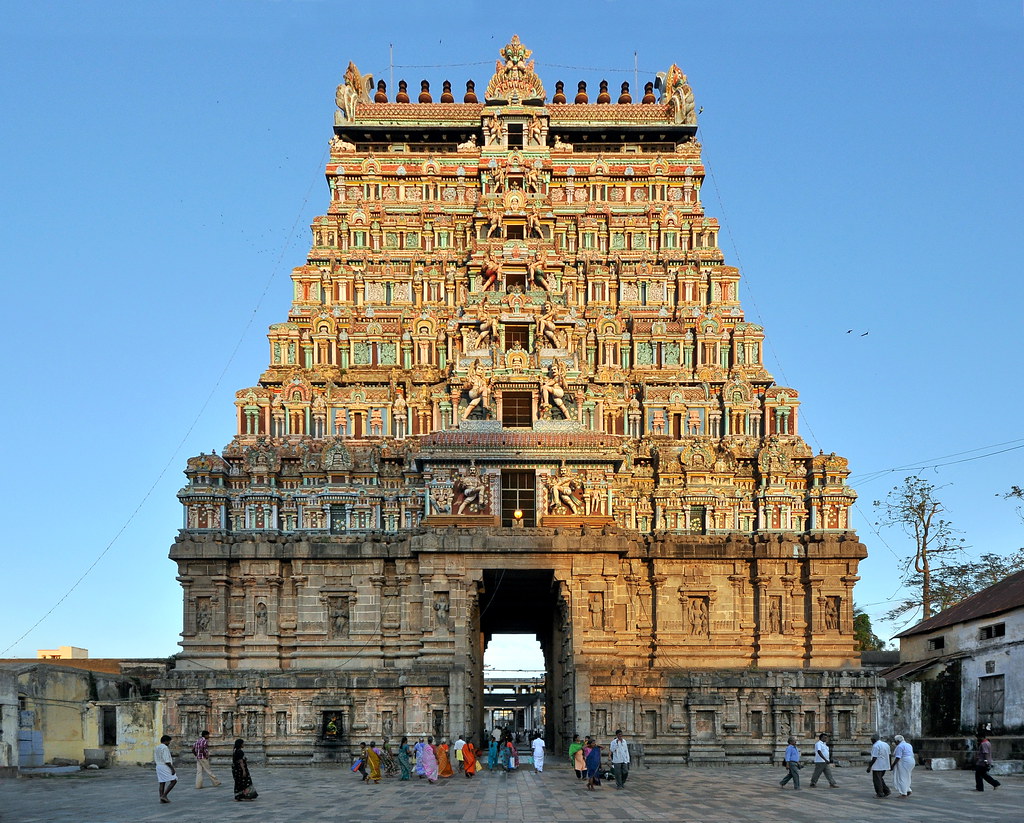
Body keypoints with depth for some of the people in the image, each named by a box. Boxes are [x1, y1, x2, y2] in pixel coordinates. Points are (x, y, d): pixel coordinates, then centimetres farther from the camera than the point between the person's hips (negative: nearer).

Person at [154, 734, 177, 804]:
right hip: (165, 767, -9)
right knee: (173, 781, -4)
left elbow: (155, 759, 17)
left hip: (158, 766, 9)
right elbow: (166, 760, -20)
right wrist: (172, 768, -17)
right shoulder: (165, 748, -15)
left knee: (162, 783, 8)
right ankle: (164, 795, -11)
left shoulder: (157, 748, 13)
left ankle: (162, 799, 5)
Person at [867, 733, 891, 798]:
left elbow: (874, 758, -20)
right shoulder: (886, 744, 10)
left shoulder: (876, 746, -16)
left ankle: (880, 794, 4)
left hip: (877, 767, -8)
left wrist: (869, 766, -16)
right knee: (880, 779, 19)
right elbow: (890, 755, 13)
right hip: (885, 766, 8)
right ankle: (887, 791, 10)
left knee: (877, 780, 2)